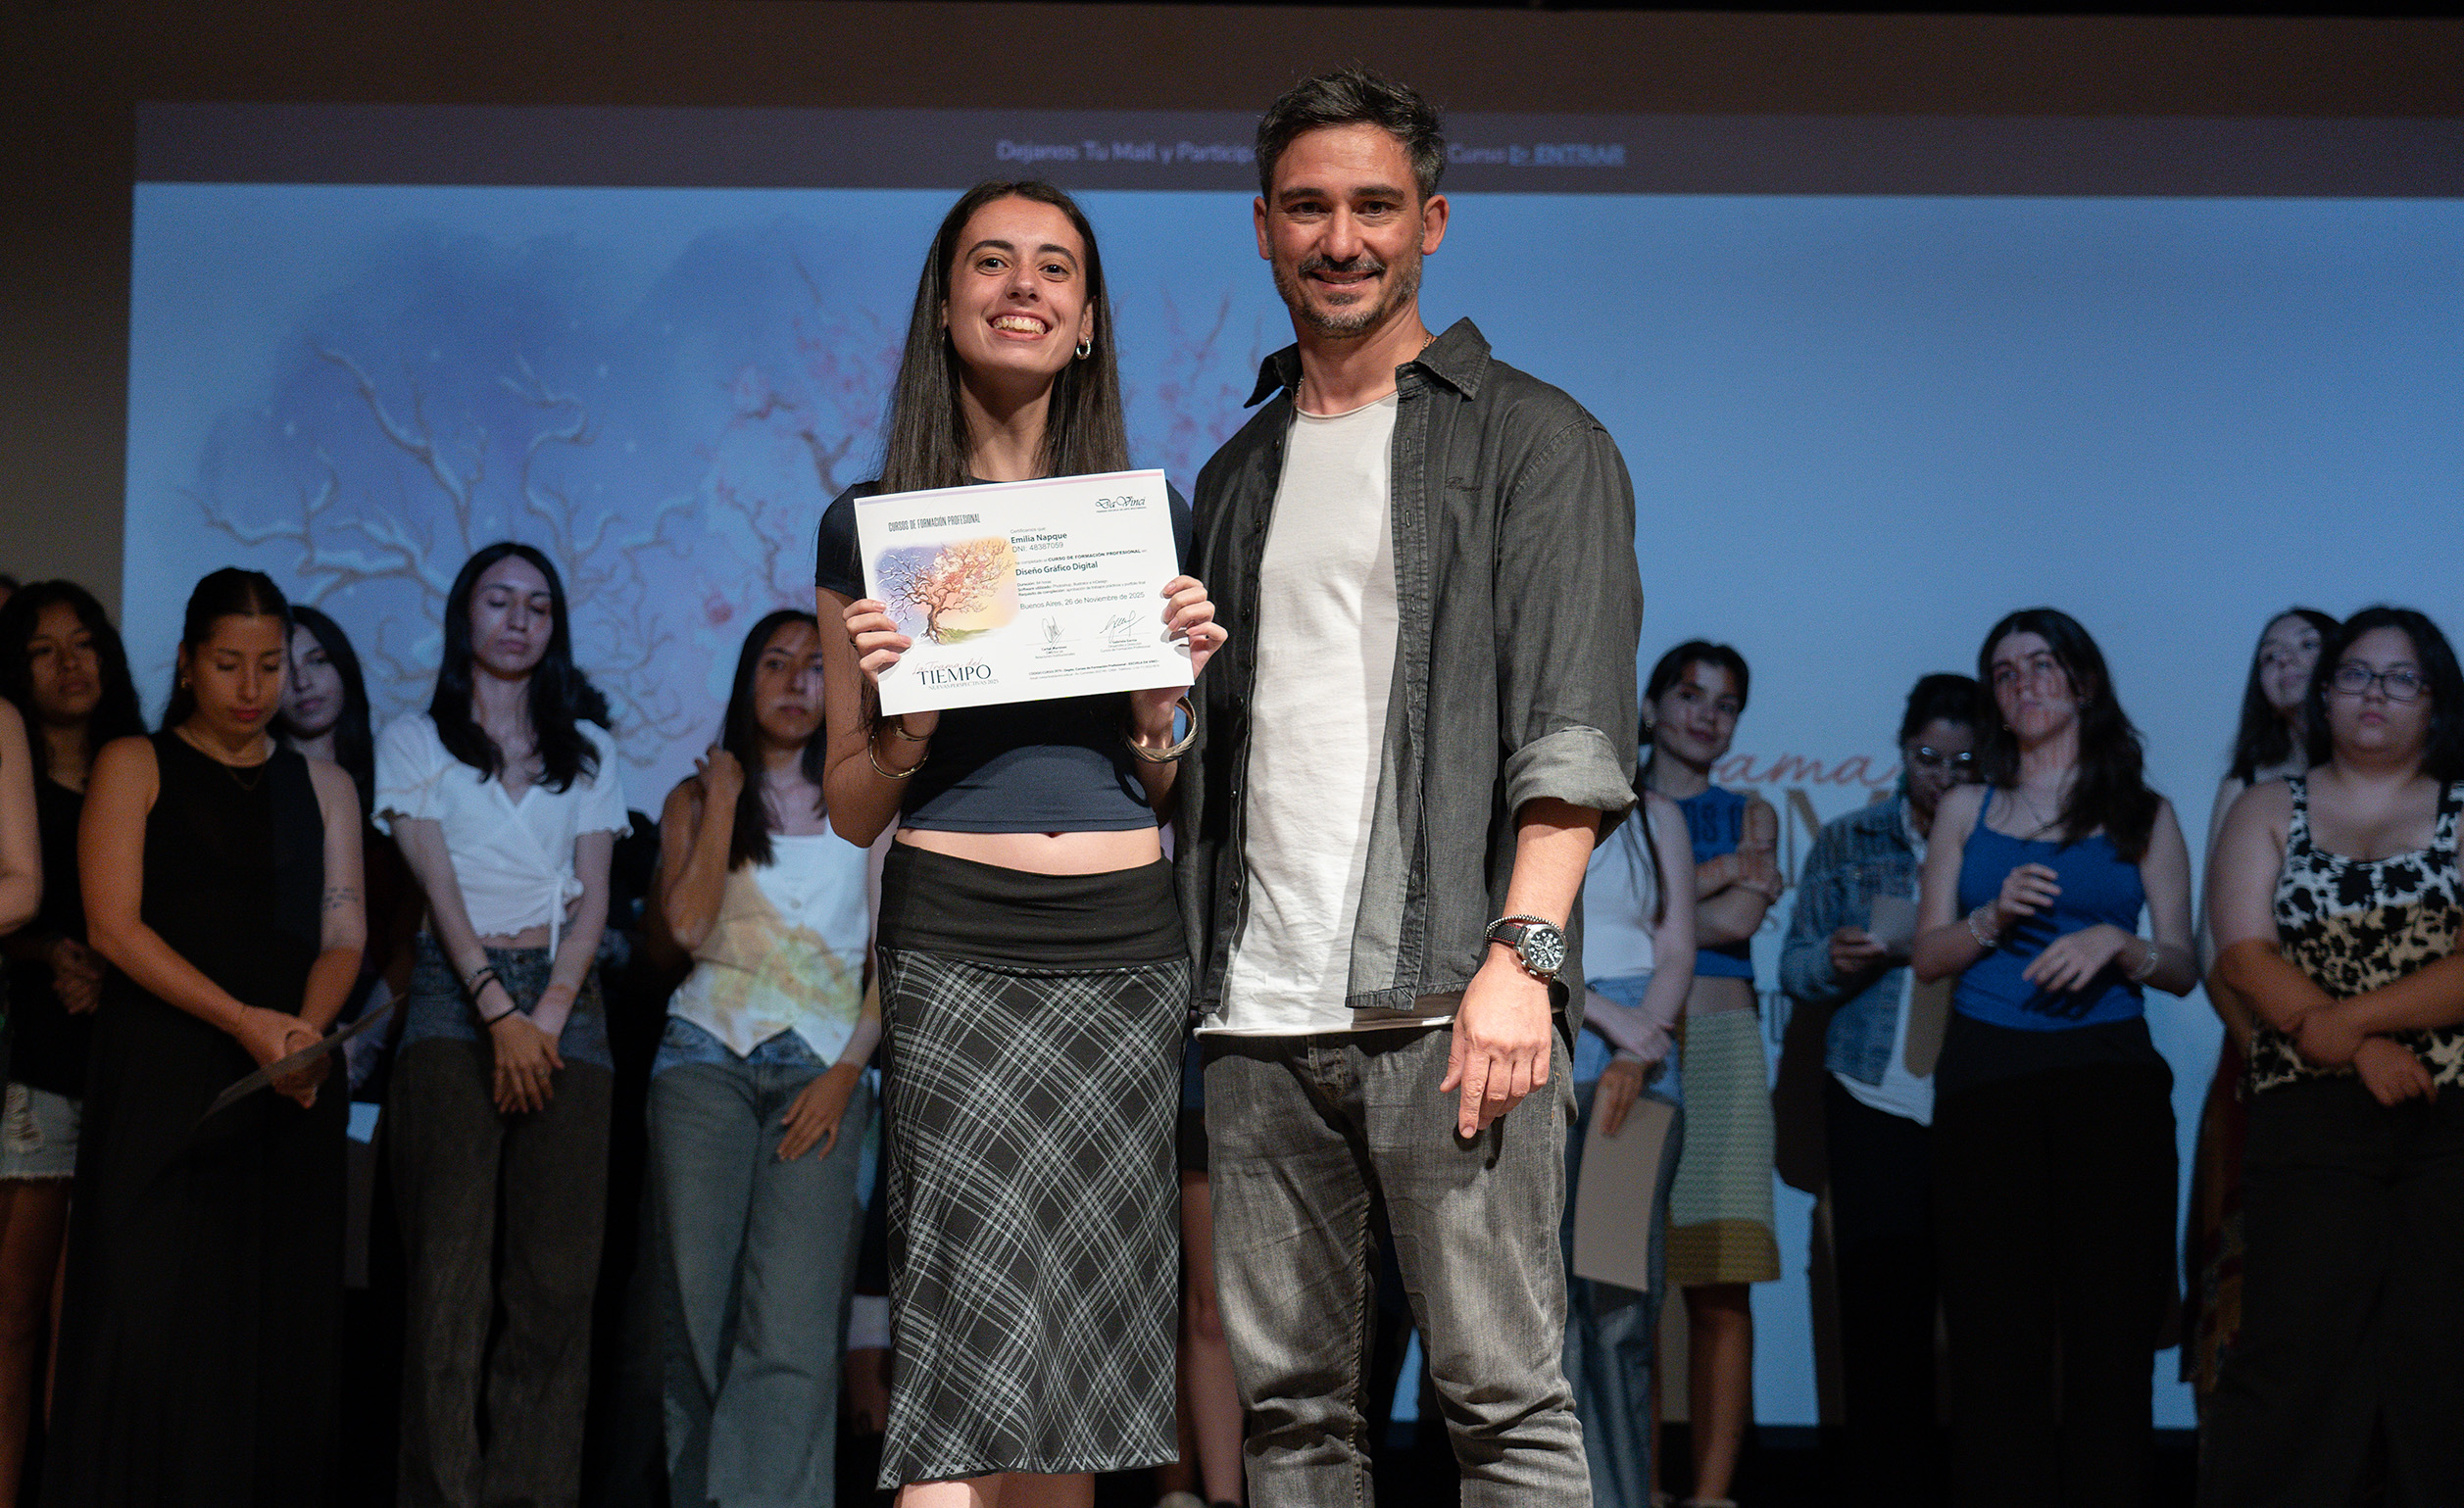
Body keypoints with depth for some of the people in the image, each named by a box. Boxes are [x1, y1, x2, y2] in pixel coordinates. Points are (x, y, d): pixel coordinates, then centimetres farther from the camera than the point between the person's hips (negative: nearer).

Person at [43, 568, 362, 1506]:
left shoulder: (322, 787, 18)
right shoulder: (135, 767, 7)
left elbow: (342, 935, 12)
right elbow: (113, 925, -4)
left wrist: (307, 1029, -10)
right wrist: (244, 1021, -14)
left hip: (290, 1081, 3)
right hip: (163, 1071, -3)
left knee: (282, 1324, -2)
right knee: (153, 1318, -11)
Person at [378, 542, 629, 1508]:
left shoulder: (586, 749, 18)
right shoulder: (416, 740, 11)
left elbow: (592, 896, 8)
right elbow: (439, 885, -1)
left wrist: (548, 1015, -8)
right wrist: (500, 1013, -13)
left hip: (563, 1000, 2)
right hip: (455, 994, -2)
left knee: (556, 1273, -7)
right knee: (452, 1264, -13)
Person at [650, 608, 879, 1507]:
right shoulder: (696, 800, 15)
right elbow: (687, 924, -2)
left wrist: (847, 1070, -4)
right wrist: (726, 800, 0)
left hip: (821, 1069, -1)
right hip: (708, 1056, 1)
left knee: (792, 1320, -16)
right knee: (699, 1305, -8)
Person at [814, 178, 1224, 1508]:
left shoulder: (1153, 520, 12)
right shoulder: (869, 526, 7)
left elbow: (1174, 791, 14)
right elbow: (851, 809, 9)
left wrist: (1167, 701, -5)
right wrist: (902, 725, -11)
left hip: (1128, 949, 3)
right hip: (957, 949, -3)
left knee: (1079, 1350, 3)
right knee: (975, 1323, -13)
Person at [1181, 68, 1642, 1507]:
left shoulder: (1535, 439, 4)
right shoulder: (1240, 473, 21)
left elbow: (1574, 726, -6)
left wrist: (1523, 951, -18)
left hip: (1446, 1003, -5)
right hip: (1257, 1015, 5)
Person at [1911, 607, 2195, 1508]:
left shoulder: (2144, 817, 12)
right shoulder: (1967, 811, 15)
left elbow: (2183, 967, 9)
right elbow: (1928, 956, 12)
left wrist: (2117, 942, -11)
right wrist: (1995, 917, -7)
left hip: (2108, 1075, -1)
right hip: (1986, 1079, 1)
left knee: (2109, 1322, -6)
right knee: (1996, 1326, -4)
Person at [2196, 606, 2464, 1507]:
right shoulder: (2270, 811, 12)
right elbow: (2244, 954, -1)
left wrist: (2351, 1019, -14)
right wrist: (2359, 1051, -12)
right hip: (2312, 1120, 0)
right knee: (2299, 1359, -5)